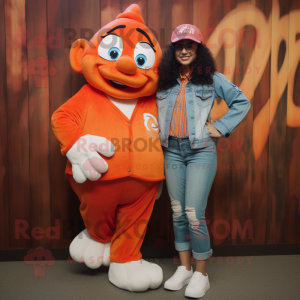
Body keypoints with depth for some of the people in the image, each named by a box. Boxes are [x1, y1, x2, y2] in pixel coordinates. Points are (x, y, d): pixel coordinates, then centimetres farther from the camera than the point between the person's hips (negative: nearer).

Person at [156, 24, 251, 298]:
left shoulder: (212, 78, 3)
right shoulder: (164, 80, 10)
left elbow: (242, 103, 5)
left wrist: (220, 127, -3)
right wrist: (159, 132, 3)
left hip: (201, 150, -3)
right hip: (172, 151, 4)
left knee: (194, 213, -7)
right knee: (178, 212, 9)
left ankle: (201, 274, 12)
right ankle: (184, 268, 25)